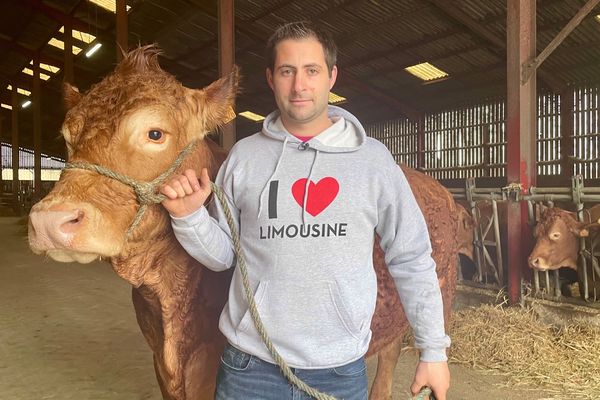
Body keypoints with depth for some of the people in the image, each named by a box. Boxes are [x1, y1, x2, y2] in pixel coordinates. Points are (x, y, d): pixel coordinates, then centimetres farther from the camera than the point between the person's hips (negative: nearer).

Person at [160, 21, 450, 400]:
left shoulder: (373, 159, -4)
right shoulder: (244, 156, -2)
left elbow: (412, 260, 0)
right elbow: (222, 254, 5)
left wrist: (434, 349, 2)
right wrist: (187, 215, -13)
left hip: (342, 369, 0)